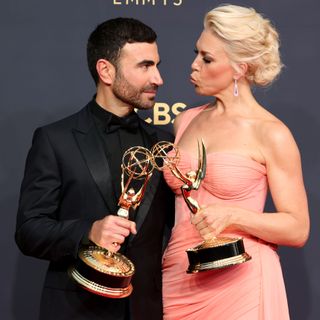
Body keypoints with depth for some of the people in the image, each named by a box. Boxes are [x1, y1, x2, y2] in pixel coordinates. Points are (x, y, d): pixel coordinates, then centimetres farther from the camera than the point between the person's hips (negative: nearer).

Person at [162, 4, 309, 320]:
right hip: (178, 279, 5)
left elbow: (297, 229, -7)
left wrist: (232, 215, -20)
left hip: (237, 282, -5)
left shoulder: (272, 134, -8)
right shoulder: (185, 121, 8)